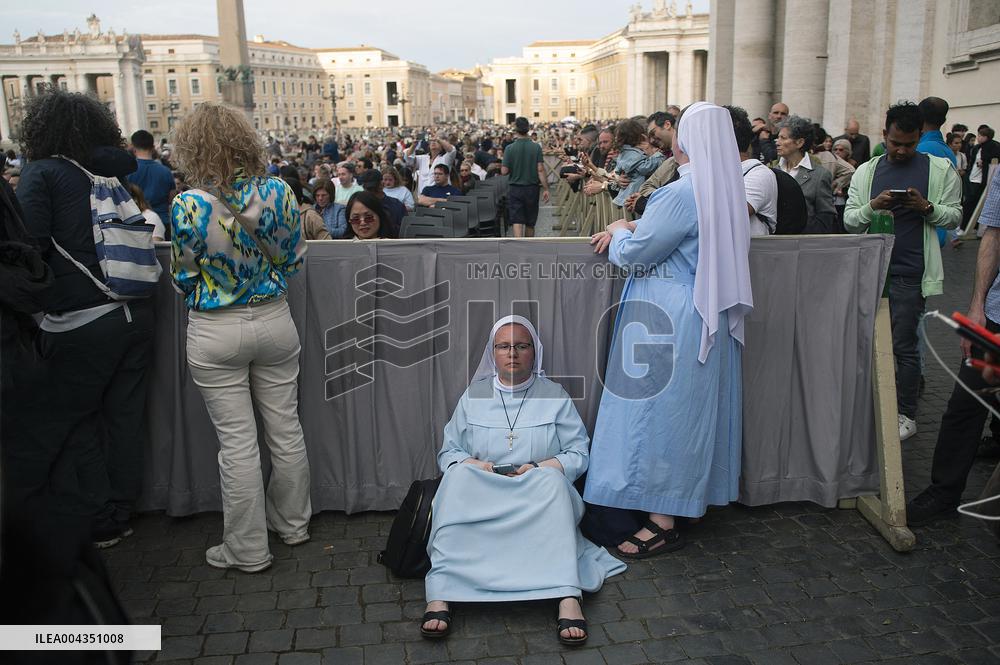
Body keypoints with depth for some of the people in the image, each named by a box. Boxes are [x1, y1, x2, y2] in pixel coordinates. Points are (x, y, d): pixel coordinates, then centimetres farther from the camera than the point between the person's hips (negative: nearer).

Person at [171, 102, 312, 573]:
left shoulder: (190, 206, -16)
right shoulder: (278, 192, -8)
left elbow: (184, 278, -6)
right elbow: (295, 260, 3)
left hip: (216, 333, -3)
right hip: (274, 321, 3)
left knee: (237, 442, 6)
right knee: (286, 429, 16)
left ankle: (247, 549, 19)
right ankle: (292, 523, 33)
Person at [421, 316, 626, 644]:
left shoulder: (555, 395, 8)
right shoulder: (474, 395, 11)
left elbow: (578, 454, 3)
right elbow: (448, 451, 10)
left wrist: (539, 468, -15)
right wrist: (474, 465, -12)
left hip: (539, 496, -1)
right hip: (479, 493, 1)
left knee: (552, 480, -34)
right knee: (457, 476, -31)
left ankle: (568, 598, -46)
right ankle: (440, 595, -40)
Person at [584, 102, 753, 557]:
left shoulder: (683, 193, -22)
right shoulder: (723, 188, 7)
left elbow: (635, 251, -16)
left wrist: (620, 231, 4)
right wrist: (629, 229, 8)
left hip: (672, 320, -10)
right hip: (707, 314, 10)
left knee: (661, 409, -1)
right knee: (689, 410, 17)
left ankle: (663, 523, 8)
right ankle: (688, 497, 30)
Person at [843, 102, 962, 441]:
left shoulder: (940, 170, 3)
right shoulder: (866, 171, 9)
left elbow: (954, 216, 5)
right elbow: (849, 220, 7)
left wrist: (927, 207, -15)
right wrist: (871, 207, -13)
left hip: (909, 273, -3)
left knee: (903, 346, -1)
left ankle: (906, 415, 12)